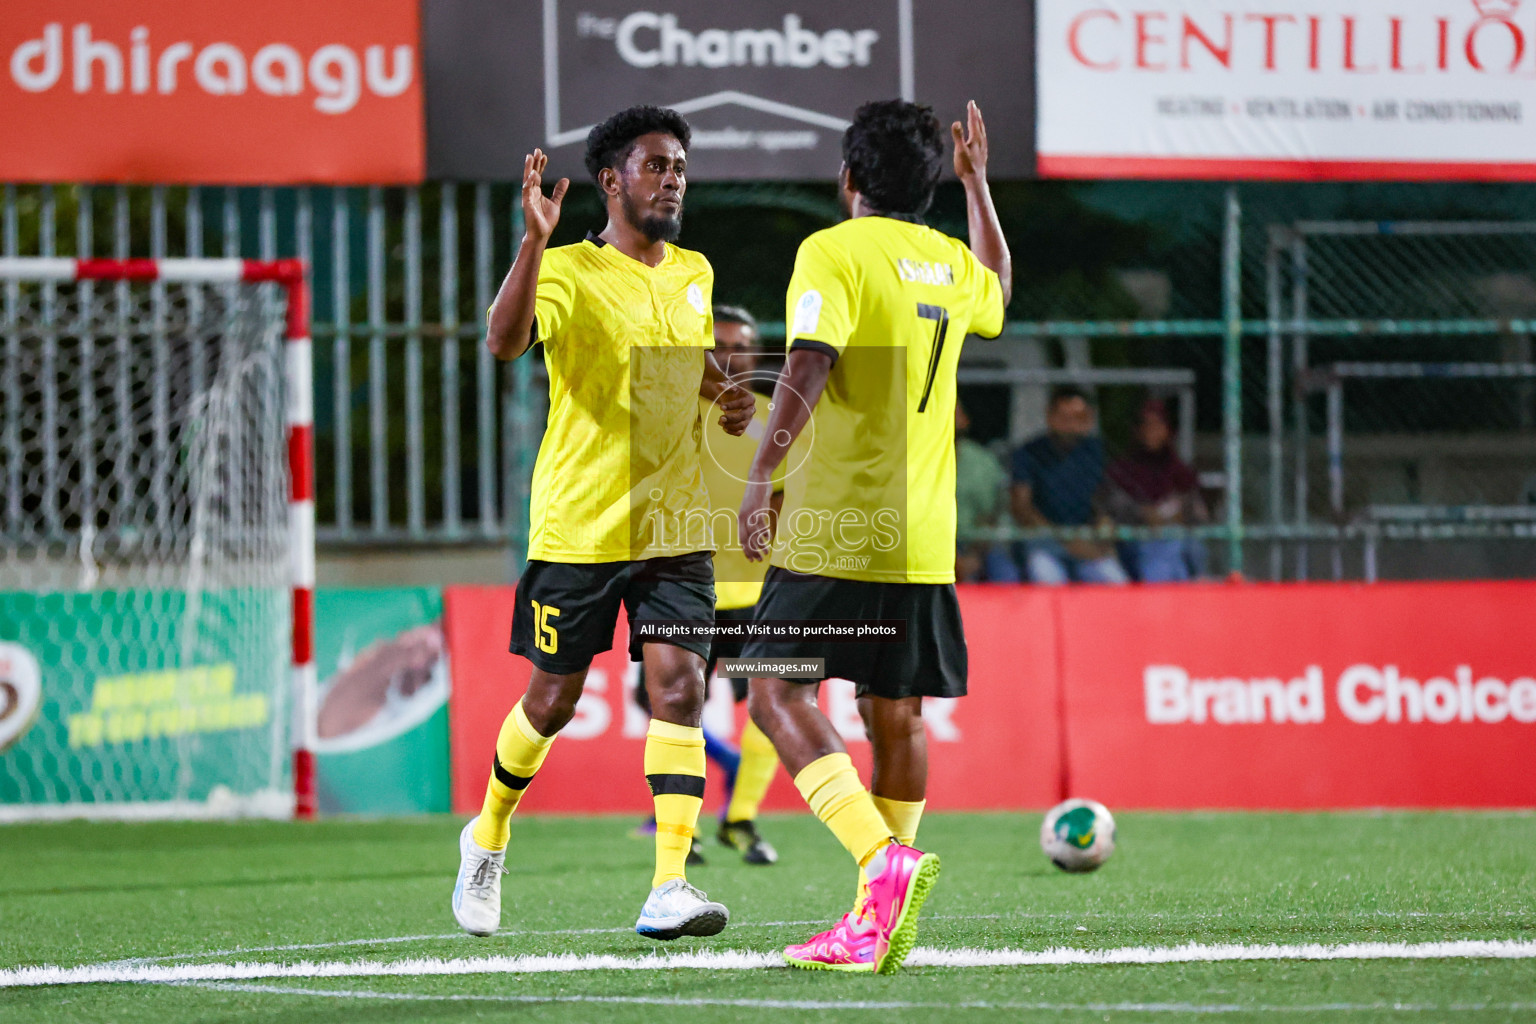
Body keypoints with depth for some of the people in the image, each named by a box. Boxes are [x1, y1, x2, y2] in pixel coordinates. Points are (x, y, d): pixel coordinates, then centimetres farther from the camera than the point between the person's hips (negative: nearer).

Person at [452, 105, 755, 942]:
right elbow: (504, 341, -29)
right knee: (553, 701, 7)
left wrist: (729, 396, 9)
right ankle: (488, 835, 35)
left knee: (679, 687, -12)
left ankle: (669, 887, -18)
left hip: (674, 528, 4)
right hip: (577, 526, -4)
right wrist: (534, 239, -41)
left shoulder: (694, 275, 11)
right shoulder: (567, 272, -9)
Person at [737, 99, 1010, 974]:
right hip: (923, 535, 7)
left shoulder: (834, 253, -7)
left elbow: (809, 367, -20)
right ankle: (880, 921, 11)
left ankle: (885, 860, -24)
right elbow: (998, 296, 39)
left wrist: (761, 475, -21)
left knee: (779, 694, -5)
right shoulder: (952, 263, 14)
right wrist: (977, 182, 45)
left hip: (833, 527, -6)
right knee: (896, 715, 10)